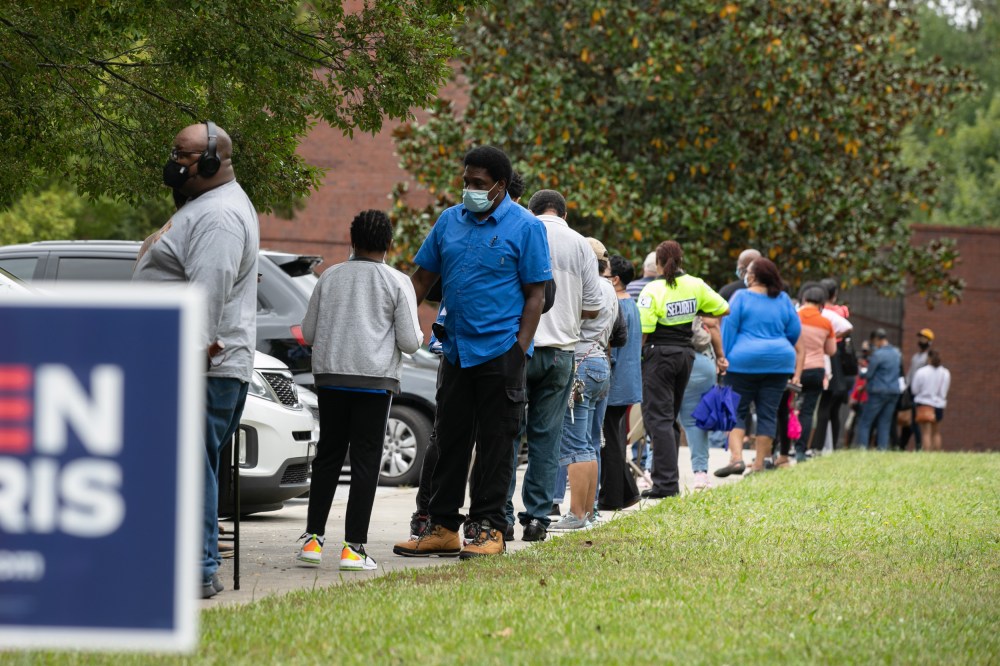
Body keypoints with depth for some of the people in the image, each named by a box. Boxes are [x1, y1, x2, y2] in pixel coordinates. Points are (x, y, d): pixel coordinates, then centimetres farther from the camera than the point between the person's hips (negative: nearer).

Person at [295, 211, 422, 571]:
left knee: (327, 456, 12)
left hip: (330, 375, 3)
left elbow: (309, 332, 10)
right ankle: (353, 547, -5)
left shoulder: (330, 278, 7)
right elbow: (409, 341, -5)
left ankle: (313, 538, 8)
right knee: (365, 460, -1)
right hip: (375, 379, -3)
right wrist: (417, 336, 17)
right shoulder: (397, 282, -2)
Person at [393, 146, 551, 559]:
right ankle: (443, 528, 13)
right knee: (450, 439, 8)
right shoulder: (450, 221, 10)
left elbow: (535, 295, -5)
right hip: (456, 350, 5)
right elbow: (422, 279, 14)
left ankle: (490, 529, 2)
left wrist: (520, 350, -12)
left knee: (494, 443, -2)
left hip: (500, 351, -5)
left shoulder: (525, 227, -4)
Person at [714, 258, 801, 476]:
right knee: (768, 413, 5)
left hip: (744, 361, -3)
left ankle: (736, 458, -17)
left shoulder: (741, 297, -4)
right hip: (778, 362, 3)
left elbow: (729, 328, -6)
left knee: (736, 411, 1)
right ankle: (759, 464, 4)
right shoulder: (783, 299, 7)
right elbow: (795, 330, 12)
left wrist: (723, 358, -2)